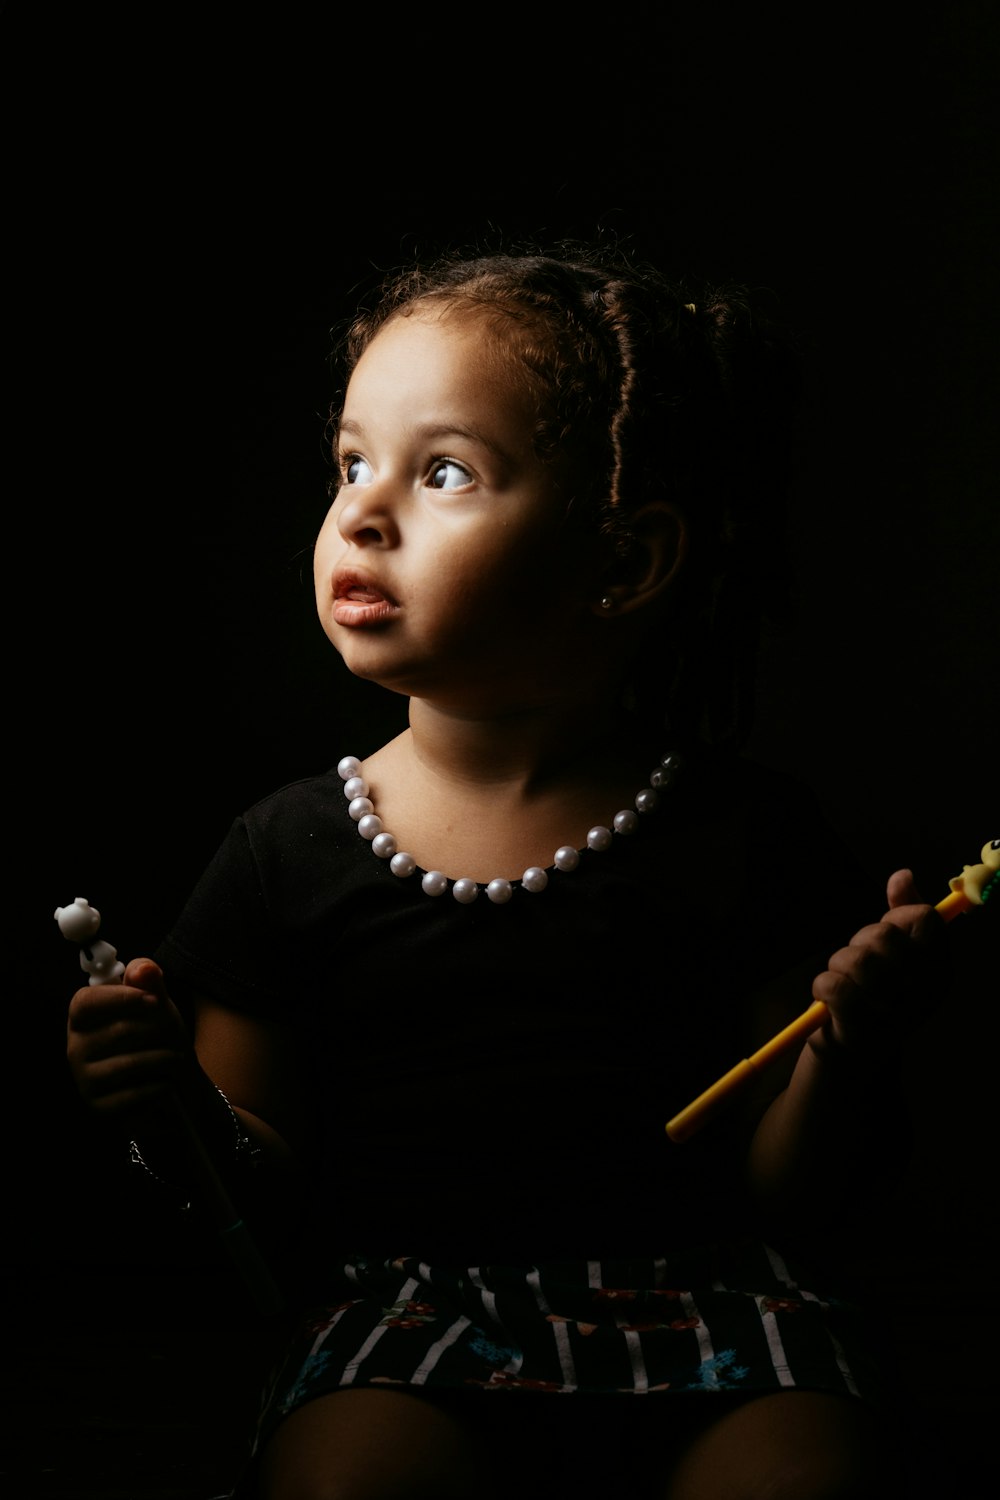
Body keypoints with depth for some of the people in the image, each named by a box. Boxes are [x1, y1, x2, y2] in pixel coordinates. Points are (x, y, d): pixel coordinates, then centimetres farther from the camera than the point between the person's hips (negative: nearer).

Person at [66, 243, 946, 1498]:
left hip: (700, 1301, 0)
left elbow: (793, 1198, 3)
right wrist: (175, 1110, -12)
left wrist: (852, 1046, -15)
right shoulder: (291, 854, 3)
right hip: (406, 1303, 0)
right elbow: (277, 1206, 7)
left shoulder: (745, 836, 1)